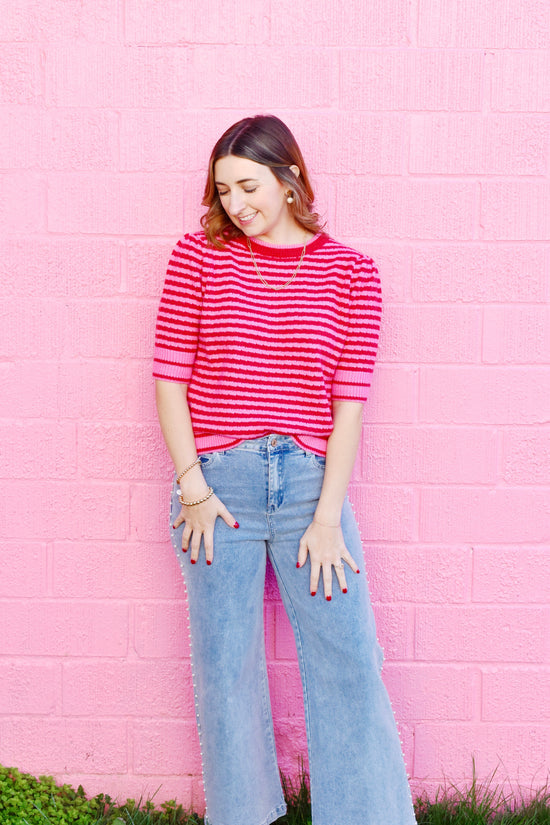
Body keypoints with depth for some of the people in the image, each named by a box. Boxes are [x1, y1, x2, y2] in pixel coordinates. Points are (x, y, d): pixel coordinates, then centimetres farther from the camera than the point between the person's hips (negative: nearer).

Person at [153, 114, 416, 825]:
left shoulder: (349, 270, 3)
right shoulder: (199, 256, 4)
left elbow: (349, 399, -1)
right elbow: (170, 377, 3)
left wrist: (328, 517, -7)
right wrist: (192, 487, -5)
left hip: (309, 481, 0)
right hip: (217, 483, 1)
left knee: (349, 664, 0)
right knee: (225, 665, 8)